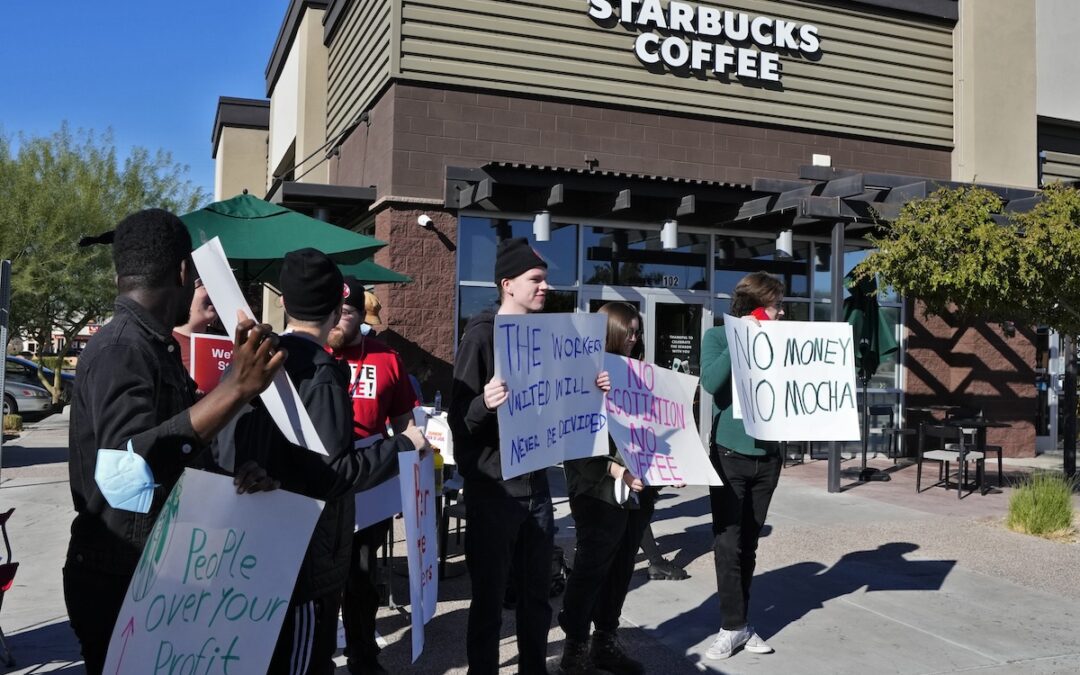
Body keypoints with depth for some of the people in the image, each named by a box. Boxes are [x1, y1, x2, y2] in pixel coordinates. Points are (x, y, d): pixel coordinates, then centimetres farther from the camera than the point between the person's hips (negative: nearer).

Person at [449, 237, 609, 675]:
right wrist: (484, 404, -35)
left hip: (536, 484, 6)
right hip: (493, 488, -6)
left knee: (536, 597, 16)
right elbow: (459, 416, -15)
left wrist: (591, 391, 2)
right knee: (489, 602, 4)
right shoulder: (482, 335, -10)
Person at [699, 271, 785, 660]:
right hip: (729, 453, -4)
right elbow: (710, 382, -16)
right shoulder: (718, 337, -1)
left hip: (767, 454, 4)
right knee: (727, 543, -3)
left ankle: (739, 624, 19)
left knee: (748, 543, 10)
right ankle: (733, 626, 7)